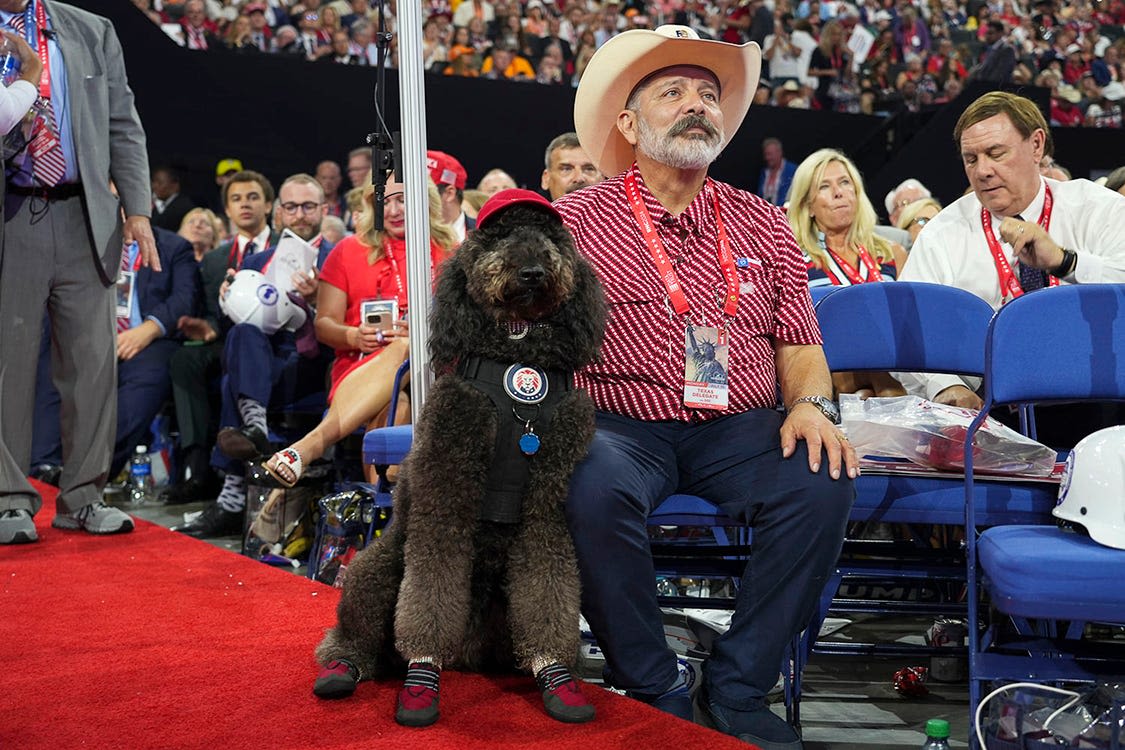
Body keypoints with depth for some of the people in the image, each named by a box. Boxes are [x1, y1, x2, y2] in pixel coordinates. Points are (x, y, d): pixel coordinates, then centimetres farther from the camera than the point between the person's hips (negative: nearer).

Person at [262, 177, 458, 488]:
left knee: (403, 349, -40)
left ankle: (310, 444, -50)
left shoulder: (449, 251, 16)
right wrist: (355, 337, -13)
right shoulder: (350, 250, 17)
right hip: (360, 367, 1)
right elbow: (324, 324, 12)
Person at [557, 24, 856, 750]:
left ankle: (738, 690, -8)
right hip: (618, 429, -2)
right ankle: (655, 691, -11)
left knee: (824, 482, -25)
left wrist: (811, 404, -6)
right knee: (595, 488, -35)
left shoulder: (763, 224, 13)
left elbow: (799, 346, 15)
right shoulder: (577, 219, 3)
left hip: (738, 429, 3)